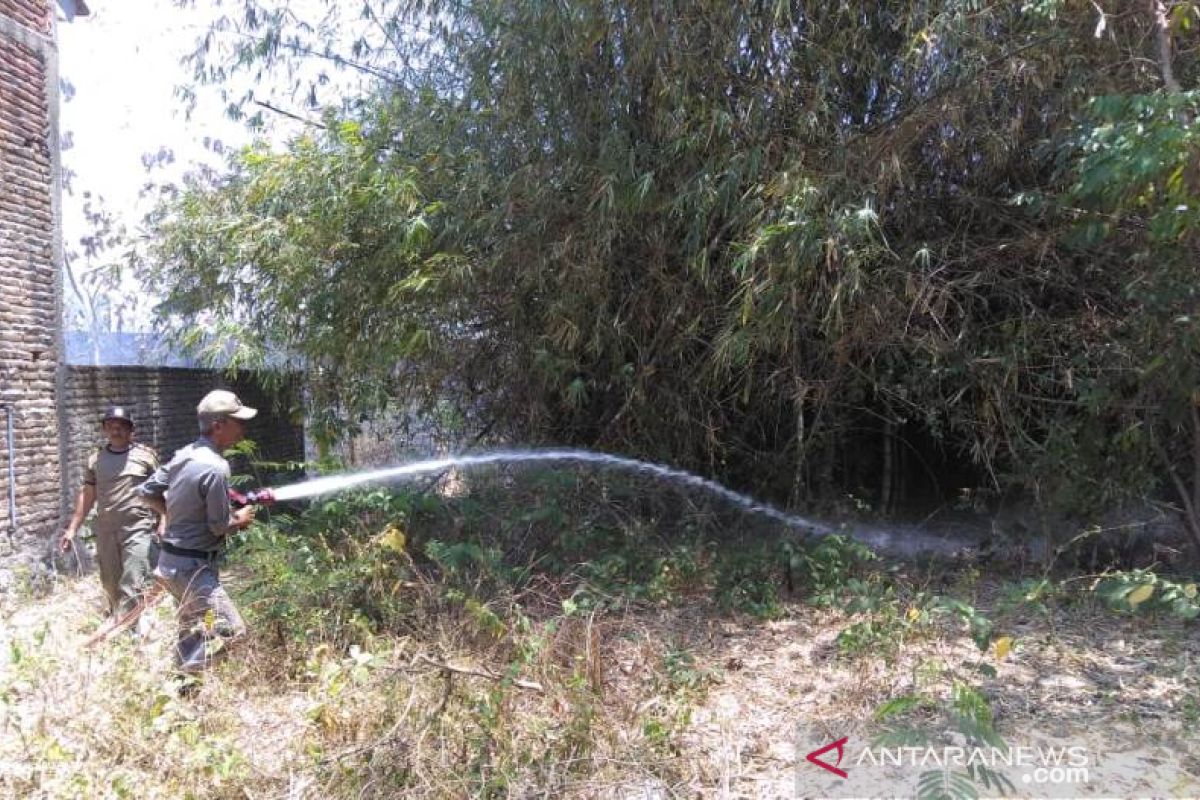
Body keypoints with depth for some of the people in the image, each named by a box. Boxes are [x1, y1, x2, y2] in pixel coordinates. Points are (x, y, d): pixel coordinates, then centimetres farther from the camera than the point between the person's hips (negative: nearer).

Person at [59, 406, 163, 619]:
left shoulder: (146, 455, -2)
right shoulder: (95, 459, 10)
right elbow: (87, 495, 14)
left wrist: (162, 524, -6)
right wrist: (72, 529, 12)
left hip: (138, 530, -4)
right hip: (105, 531, 5)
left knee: (133, 587, -9)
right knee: (111, 584, 14)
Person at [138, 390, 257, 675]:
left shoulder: (185, 454, 3)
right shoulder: (215, 467, -23)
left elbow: (147, 493, 12)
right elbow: (219, 526, -18)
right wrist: (241, 518, 1)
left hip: (173, 560, 10)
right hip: (194, 565, -10)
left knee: (194, 632, 20)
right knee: (229, 630, -9)